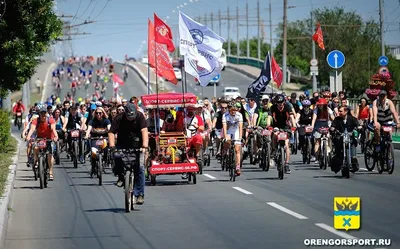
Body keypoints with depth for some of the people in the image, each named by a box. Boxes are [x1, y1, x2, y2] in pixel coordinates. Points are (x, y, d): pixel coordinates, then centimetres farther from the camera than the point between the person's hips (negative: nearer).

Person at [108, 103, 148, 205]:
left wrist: (145, 146, -38)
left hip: (137, 145, 0)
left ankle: (139, 194, -6)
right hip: (122, 145, 0)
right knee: (117, 155, -30)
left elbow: (144, 131, -24)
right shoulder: (119, 119, -14)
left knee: (139, 168, -12)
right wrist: (112, 146, -36)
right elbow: (111, 132, -20)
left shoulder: (140, 116, -14)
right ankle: (121, 176, -4)